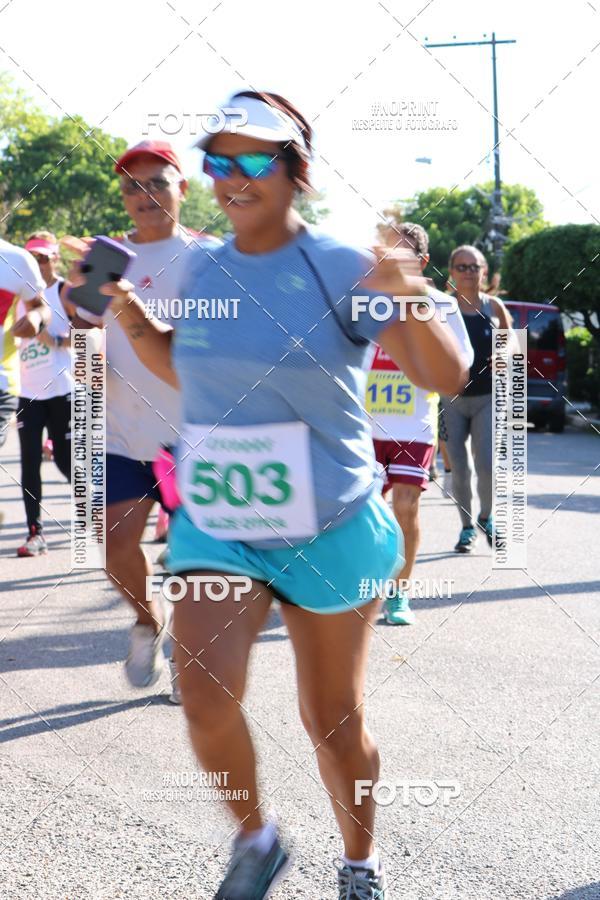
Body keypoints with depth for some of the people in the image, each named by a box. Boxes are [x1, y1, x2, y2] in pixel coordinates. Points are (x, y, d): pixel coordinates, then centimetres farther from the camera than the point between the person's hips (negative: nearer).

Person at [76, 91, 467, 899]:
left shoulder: (341, 269, -13)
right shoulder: (204, 269, 2)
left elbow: (445, 379, -18)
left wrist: (413, 305, -38)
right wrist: (136, 325, 2)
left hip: (329, 531, -3)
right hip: (214, 525, 3)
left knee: (333, 722, 9)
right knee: (206, 695, -16)